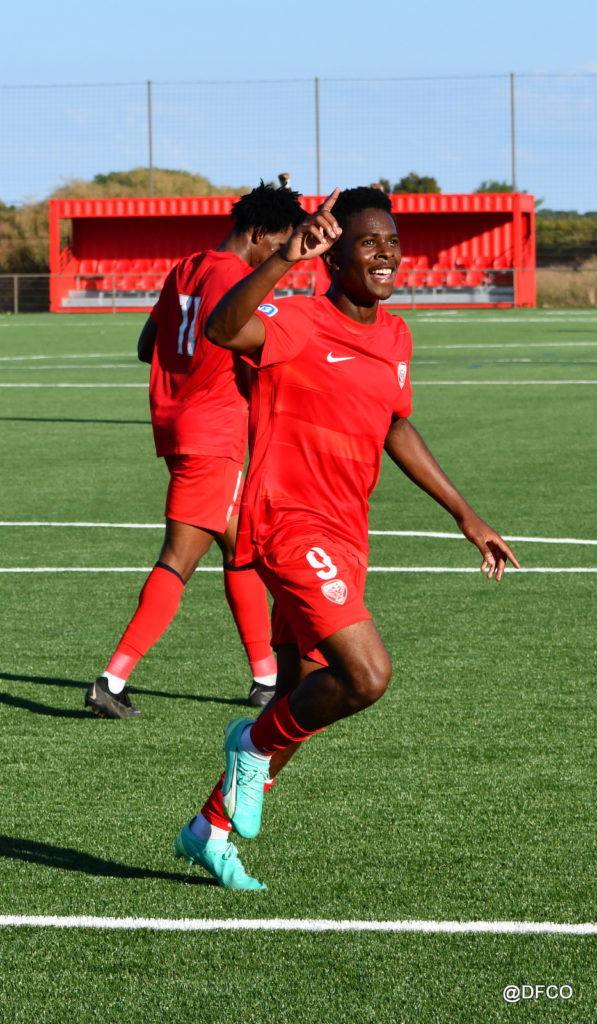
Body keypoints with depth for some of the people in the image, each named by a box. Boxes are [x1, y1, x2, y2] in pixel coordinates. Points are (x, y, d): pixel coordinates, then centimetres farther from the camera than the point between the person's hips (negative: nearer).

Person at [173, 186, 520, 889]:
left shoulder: (394, 336, 11)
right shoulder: (299, 323, -14)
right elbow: (222, 330, -34)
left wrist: (465, 515, 25)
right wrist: (286, 257, -47)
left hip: (344, 539, 8)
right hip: (290, 525, -8)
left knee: (305, 699, 13)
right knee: (367, 675, -22)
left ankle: (212, 828, 28)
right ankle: (256, 746, 5)